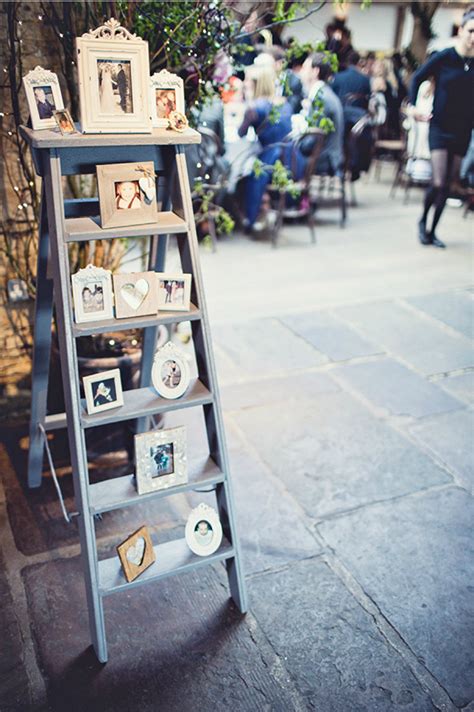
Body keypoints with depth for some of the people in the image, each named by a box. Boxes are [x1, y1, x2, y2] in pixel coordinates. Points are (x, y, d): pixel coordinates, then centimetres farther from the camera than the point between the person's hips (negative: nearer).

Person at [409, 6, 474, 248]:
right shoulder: (444, 57, -8)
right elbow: (418, 78, 2)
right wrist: (412, 105, -9)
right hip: (440, 127, -3)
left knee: (448, 185, 6)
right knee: (438, 183, -13)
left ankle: (432, 230, 19)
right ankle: (423, 221, 15)